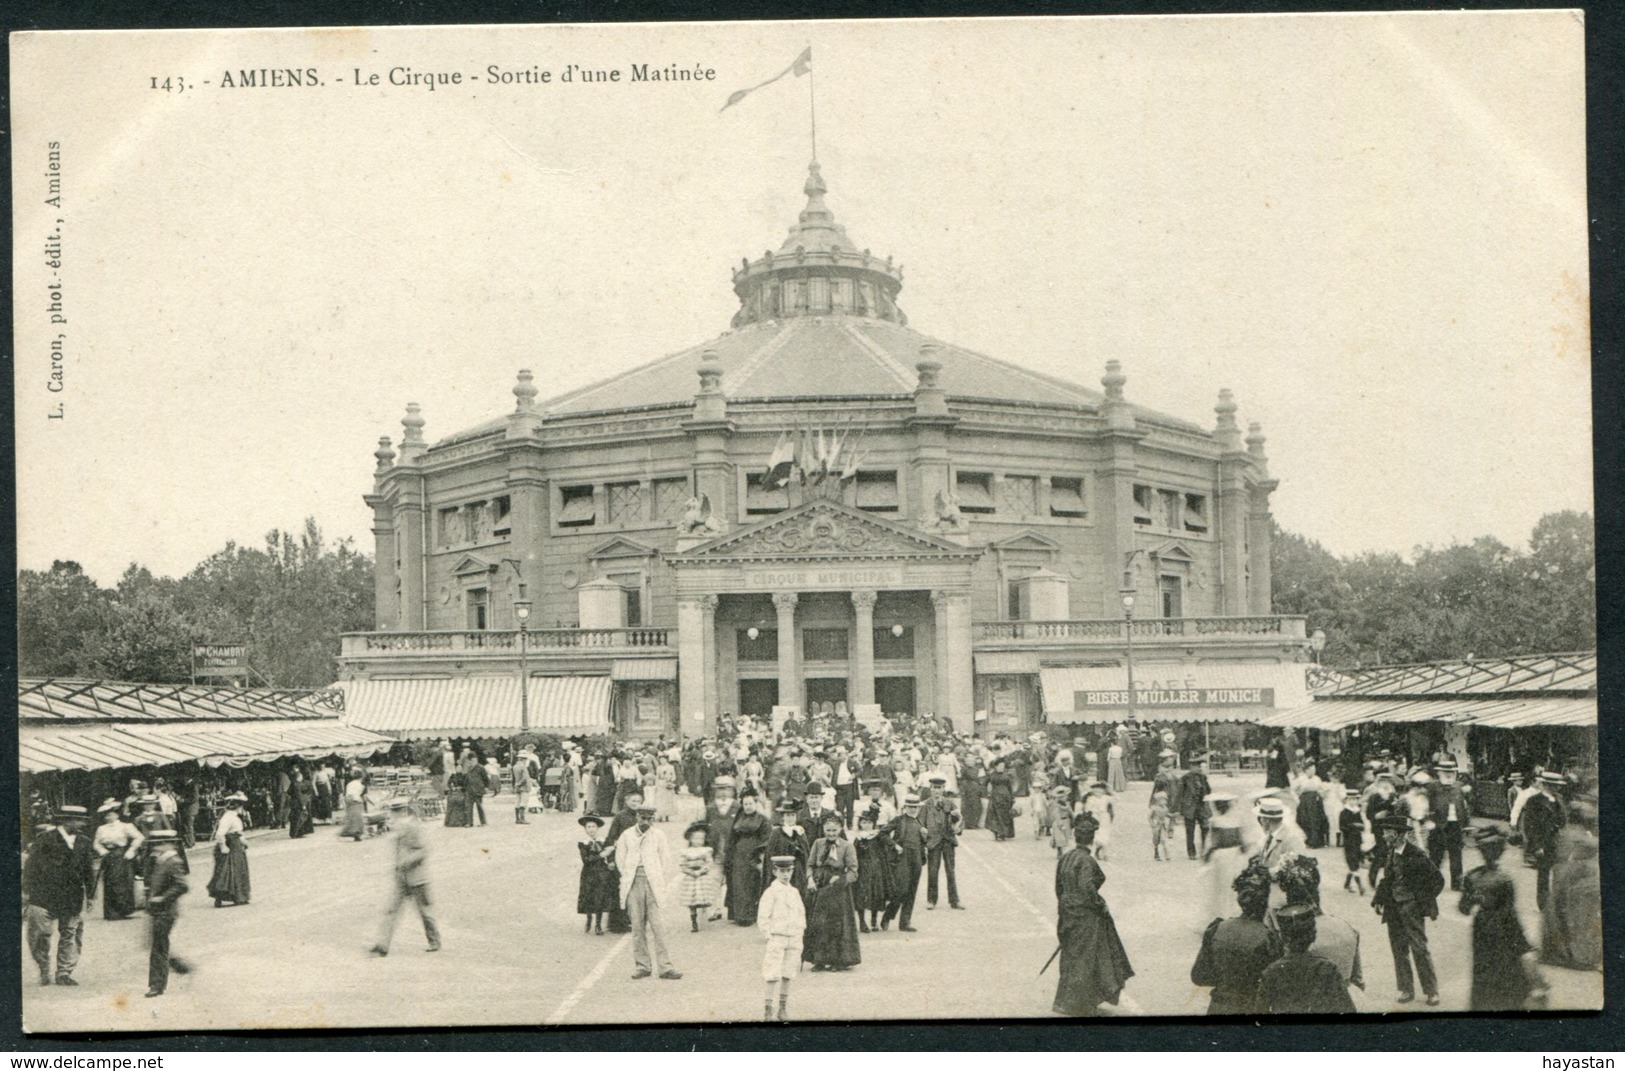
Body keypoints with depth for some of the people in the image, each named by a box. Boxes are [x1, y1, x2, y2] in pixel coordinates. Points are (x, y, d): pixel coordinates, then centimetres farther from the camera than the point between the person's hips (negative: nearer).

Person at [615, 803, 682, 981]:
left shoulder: (659, 836, 8)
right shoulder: (627, 836, 9)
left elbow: (666, 860, 9)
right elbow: (620, 859, 12)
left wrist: (663, 883, 3)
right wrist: (627, 879, 6)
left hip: (653, 884, -1)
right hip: (633, 885, 1)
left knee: (658, 925, -8)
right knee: (638, 926, 0)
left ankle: (665, 966, -9)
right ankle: (643, 965, 6)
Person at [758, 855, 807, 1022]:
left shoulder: (794, 892, 10)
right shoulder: (770, 893, -7)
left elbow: (801, 914, 20)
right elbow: (762, 918, -8)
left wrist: (799, 933, 10)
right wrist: (769, 936, -11)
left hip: (793, 940, 5)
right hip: (776, 938, -5)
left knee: (787, 976, 9)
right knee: (773, 977, -9)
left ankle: (783, 1008, 18)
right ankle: (767, 1010, -5)